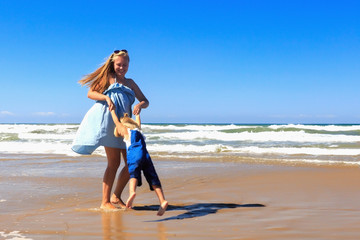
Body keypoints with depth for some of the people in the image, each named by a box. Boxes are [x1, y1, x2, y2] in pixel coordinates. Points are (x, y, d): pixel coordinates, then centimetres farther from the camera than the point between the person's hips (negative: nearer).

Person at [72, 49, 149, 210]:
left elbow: (145, 101, 17)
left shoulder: (130, 83, 22)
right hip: (108, 122, -6)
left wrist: (141, 105, -6)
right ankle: (105, 202, -1)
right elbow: (90, 93, 1)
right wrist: (106, 97, -17)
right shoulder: (108, 77, 8)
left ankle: (116, 197, 18)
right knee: (114, 163, -9)